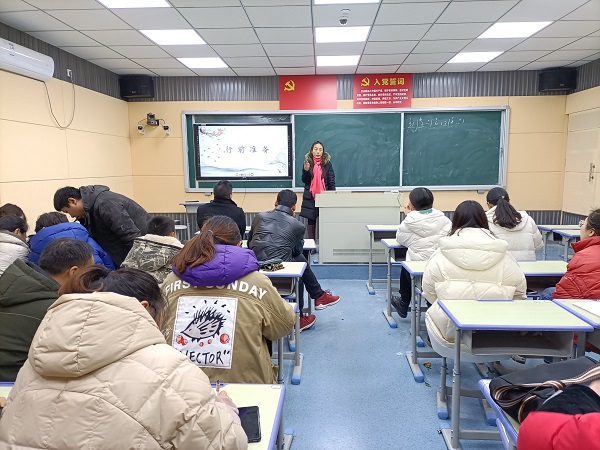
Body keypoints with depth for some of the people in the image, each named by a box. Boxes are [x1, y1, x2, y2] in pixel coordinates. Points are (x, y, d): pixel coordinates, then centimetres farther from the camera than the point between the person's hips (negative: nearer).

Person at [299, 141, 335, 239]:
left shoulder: (327, 163, 2)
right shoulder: (307, 163, 4)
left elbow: (332, 181, 2)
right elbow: (304, 181, 3)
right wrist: (306, 170, -16)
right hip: (310, 197, 1)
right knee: (311, 220, 3)